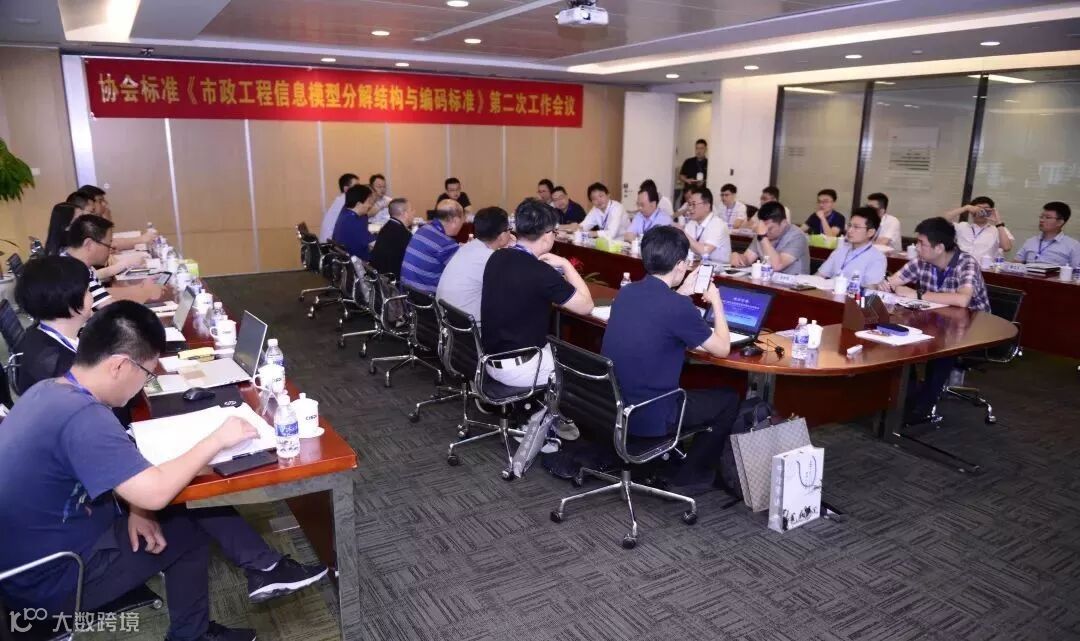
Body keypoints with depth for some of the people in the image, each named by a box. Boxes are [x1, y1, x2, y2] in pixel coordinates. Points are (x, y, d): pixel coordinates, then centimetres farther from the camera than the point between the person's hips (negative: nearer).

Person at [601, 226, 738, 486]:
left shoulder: (626, 292, 0)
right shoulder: (678, 306, -22)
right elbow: (722, 349, -6)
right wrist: (716, 302, 7)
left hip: (610, 407, 8)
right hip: (647, 418, -7)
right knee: (728, 399, 14)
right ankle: (691, 474, 24)